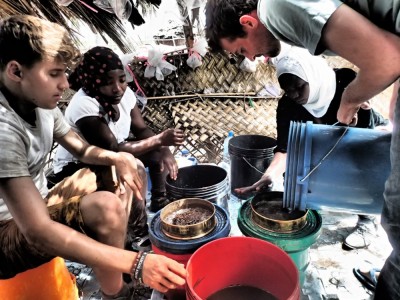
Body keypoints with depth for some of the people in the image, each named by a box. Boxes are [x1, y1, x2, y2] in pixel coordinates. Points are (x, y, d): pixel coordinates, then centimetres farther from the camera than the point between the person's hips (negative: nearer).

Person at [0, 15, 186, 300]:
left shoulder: (40, 103, -5)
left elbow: (82, 150, 7)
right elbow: (38, 231, -36)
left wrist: (116, 157, -17)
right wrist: (136, 263, -41)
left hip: (35, 210, 9)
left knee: (122, 169, 7)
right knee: (106, 207, -34)